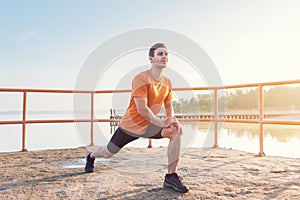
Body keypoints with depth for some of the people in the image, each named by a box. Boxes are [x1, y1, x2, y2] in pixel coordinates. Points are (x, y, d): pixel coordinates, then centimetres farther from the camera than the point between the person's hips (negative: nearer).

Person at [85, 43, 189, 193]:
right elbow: (142, 110, -29)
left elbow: (168, 107, 10)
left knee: (176, 132, -19)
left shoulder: (167, 82, 0)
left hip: (149, 125, 5)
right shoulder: (141, 78, -23)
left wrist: (172, 119, -11)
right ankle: (91, 156, 51)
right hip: (130, 125, -5)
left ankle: (171, 177, -13)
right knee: (108, 153, 12)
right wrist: (162, 123, -23)